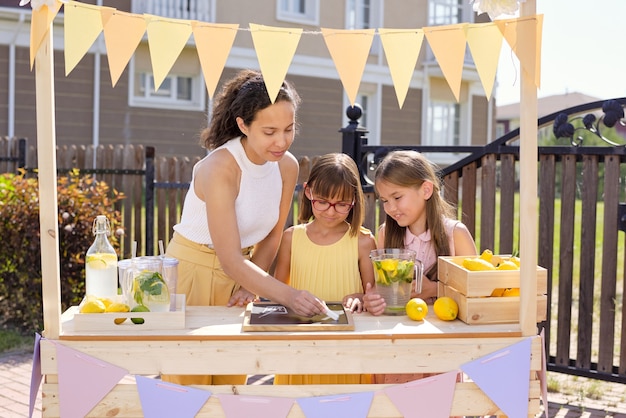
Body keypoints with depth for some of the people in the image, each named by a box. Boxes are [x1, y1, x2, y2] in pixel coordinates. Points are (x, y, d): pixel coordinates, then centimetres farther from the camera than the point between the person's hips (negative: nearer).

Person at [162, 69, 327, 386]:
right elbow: (230, 260, -31)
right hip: (193, 270, -6)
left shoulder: (287, 166, -7)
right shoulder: (219, 168, -26)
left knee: (232, 378, 14)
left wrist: (251, 284, -9)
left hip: (238, 272, 6)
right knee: (190, 380, 4)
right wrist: (288, 296, -41)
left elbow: (271, 236, 4)